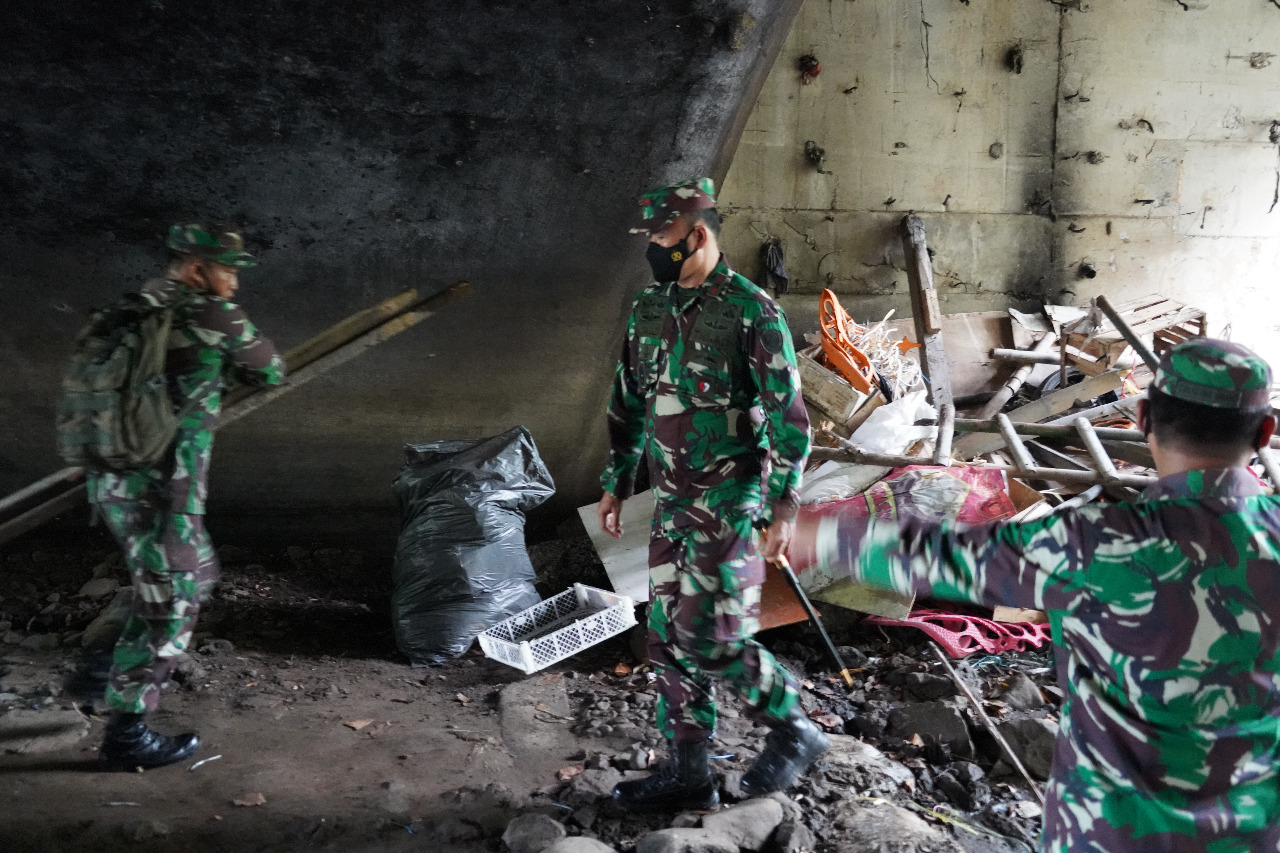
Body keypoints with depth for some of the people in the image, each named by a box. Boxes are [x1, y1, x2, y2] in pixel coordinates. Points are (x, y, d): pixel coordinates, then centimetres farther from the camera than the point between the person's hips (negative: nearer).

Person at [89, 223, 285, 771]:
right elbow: (270, 373, 1)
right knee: (169, 606, 2)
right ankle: (125, 735, 9)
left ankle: (123, 671, 36)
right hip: (158, 488, -9)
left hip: (115, 478, 9)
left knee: (196, 574, 26)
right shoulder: (212, 314, -11)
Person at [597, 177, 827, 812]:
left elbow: (788, 416, -12)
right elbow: (628, 404, 16)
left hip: (730, 500, -7)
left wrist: (784, 505, -15)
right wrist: (615, 485, 17)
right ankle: (687, 773, 23)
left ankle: (793, 729, 17)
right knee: (669, 637, 9)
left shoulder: (752, 312, -12)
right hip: (674, 501, 7)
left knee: (710, 636, -8)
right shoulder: (649, 309, 8)